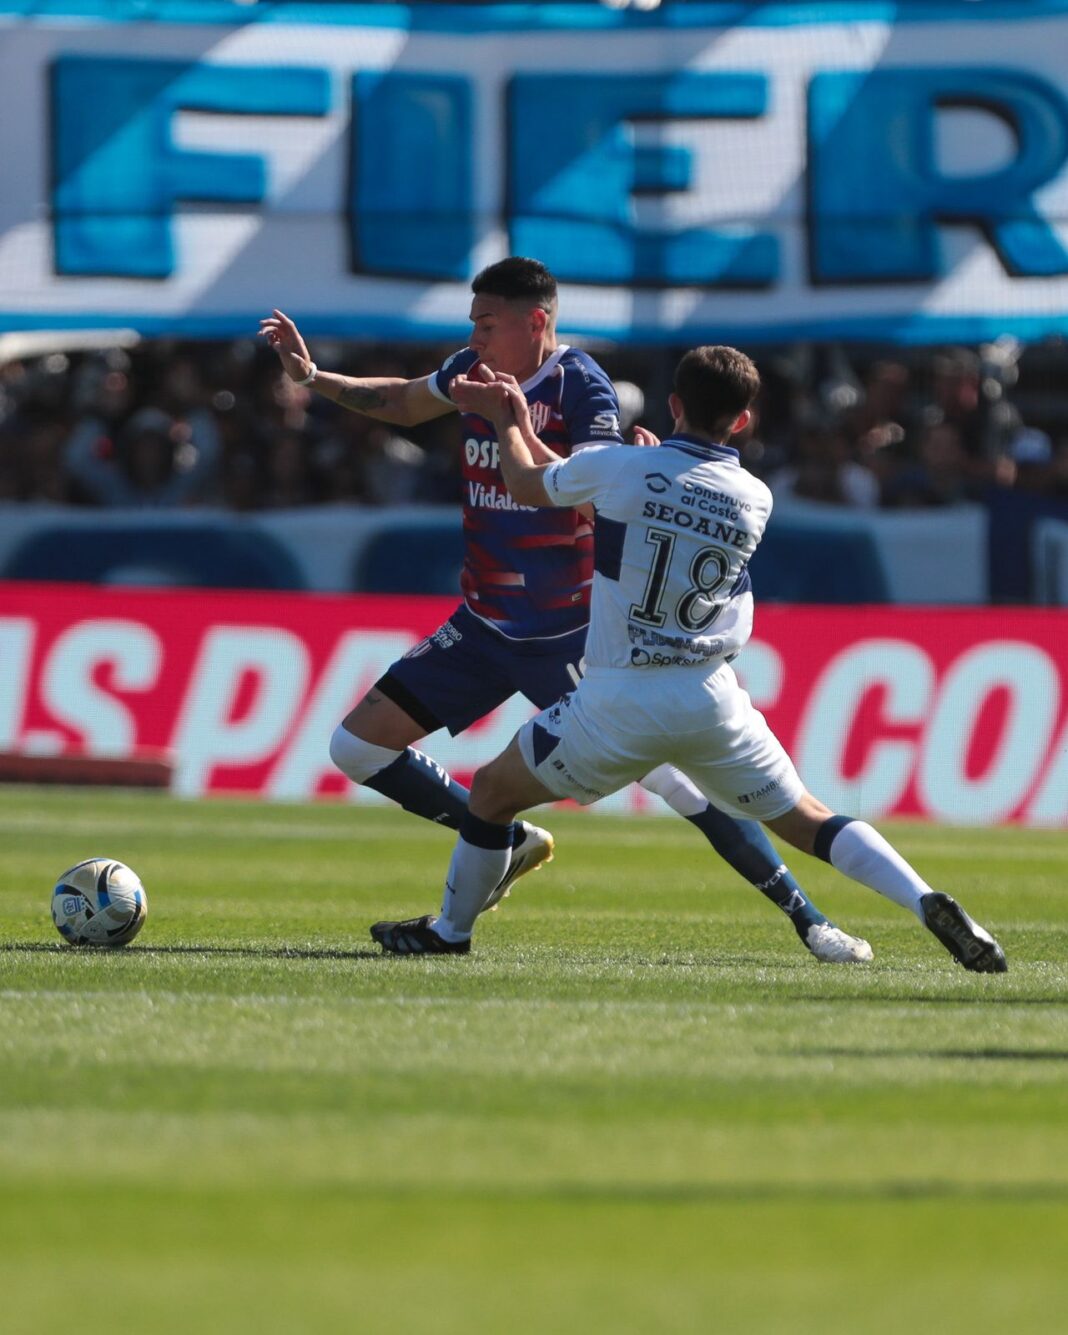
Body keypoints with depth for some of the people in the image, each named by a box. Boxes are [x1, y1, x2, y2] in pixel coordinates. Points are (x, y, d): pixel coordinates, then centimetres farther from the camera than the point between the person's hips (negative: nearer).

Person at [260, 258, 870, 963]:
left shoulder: (582, 389, -16)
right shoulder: (475, 370, 3)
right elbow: (402, 403, 24)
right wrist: (313, 377, 13)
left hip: (573, 636, -7)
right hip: (484, 627, 7)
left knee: (678, 777, -15)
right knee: (358, 745, 1)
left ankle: (806, 917, -5)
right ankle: (510, 844, 18)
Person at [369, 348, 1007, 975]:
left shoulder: (619, 468, -9)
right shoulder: (756, 500, 2)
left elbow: (525, 483, 10)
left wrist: (510, 421, 32)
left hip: (617, 701, -3)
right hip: (711, 700, 3)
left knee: (492, 792, 19)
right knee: (807, 821, 10)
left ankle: (451, 928, 32)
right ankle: (926, 901, -10)